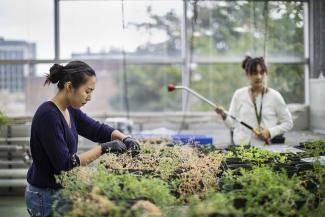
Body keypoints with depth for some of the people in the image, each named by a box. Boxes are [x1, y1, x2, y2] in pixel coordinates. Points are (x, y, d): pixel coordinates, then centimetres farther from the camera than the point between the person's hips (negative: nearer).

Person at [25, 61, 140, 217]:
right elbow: (64, 164, -25)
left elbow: (97, 129, 12)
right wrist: (103, 148, -22)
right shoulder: (48, 116, -23)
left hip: (59, 191, 8)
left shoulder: (70, 110, 3)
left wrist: (125, 139, -5)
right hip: (45, 196, -8)